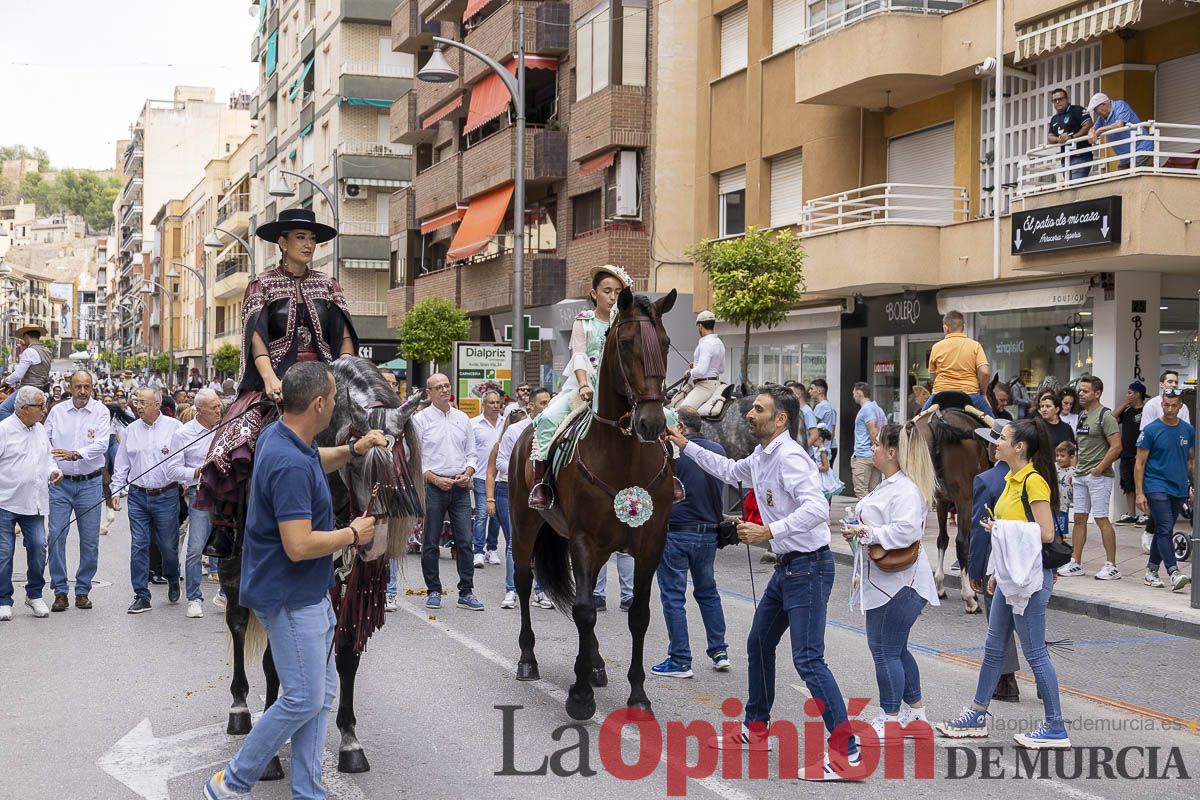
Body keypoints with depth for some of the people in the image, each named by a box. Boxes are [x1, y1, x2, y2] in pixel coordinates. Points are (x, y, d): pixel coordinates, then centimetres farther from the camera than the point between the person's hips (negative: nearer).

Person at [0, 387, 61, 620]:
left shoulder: (40, 430, 12)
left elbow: (46, 458, 24)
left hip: (34, 503, 5)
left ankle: (35, 595, 16)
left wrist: (53, 470, 3)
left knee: (38, 547, 0)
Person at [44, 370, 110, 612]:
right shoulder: (57, 411, 5)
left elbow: (101, 445, -12)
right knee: (56, 536, -5)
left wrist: (75, 454, -27)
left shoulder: (100, 412, -1)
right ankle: (60, 591, 4)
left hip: (90, 483, -1)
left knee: (90, 540, 2)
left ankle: (83, 590, 15)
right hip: (60, 483, 1)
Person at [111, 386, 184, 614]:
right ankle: (141, 596, 6)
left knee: (168, 545, 4)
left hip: (166, 495, -3)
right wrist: (117, 490, 7)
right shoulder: (130, 431, 9)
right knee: (138, 546, -1)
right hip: (138, 496, 3)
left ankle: (172, 579, 34)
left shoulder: (174, 427, -1)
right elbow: (122, 464, 13)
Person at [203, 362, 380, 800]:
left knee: (322, 692, 12)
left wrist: (354, 449, 11)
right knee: (303, 699, -2)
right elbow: (299, 546, -30)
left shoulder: (279, 434, 3)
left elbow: (315, 461, 28)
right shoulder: (290, 465, -28)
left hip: (310, 593, 10)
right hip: (290, 598, -10)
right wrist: (354, 534, -15)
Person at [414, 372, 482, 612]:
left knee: (465, 541, 0)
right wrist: (436, 479, -12)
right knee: (430, 543, 2)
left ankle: (466, 592, 5)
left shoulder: (463, 419, 12)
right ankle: (433, 591, 13)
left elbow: (471, 454, 15)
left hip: (460, 487, 3)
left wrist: (467, 474, -4)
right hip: (432, 486, -3)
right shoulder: (420, 419, 0)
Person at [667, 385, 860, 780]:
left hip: (808, 566, -11)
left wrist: (768, 531, -32)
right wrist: (686, 446, 32)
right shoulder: (762, 457, 11)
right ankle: (755, 728, 36)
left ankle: (845, 751, -12)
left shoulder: (789, 457, -20)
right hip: (786, 567, 11)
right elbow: (730, 471, 33)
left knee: (808, 659, -14)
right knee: (759, 644, 21)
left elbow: (817, 508, -32)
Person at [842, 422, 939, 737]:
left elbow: (906, 530, -31)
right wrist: (863, 573, 30)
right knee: (895, 649, 18)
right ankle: (915, 712, 29)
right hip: (883, 582, 11)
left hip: (900, 584, -11)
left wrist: (866, 533, -23)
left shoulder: (906, 489, -17)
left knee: (886, 651, -5)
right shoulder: (887, 485, 16)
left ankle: (890, 721, 4)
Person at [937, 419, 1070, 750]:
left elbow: (1046, 533, -21)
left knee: (1035, 652, -3)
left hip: (1031, 577, -10)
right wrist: (997, 572, 19)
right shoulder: (1012, 480, 13)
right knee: (993, 647, 15)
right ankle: (976, 717, 24)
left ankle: (1055, 729, 7)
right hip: (1010, 574, 10)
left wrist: (1002, 529, -17)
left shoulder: (1034, 481, -16)